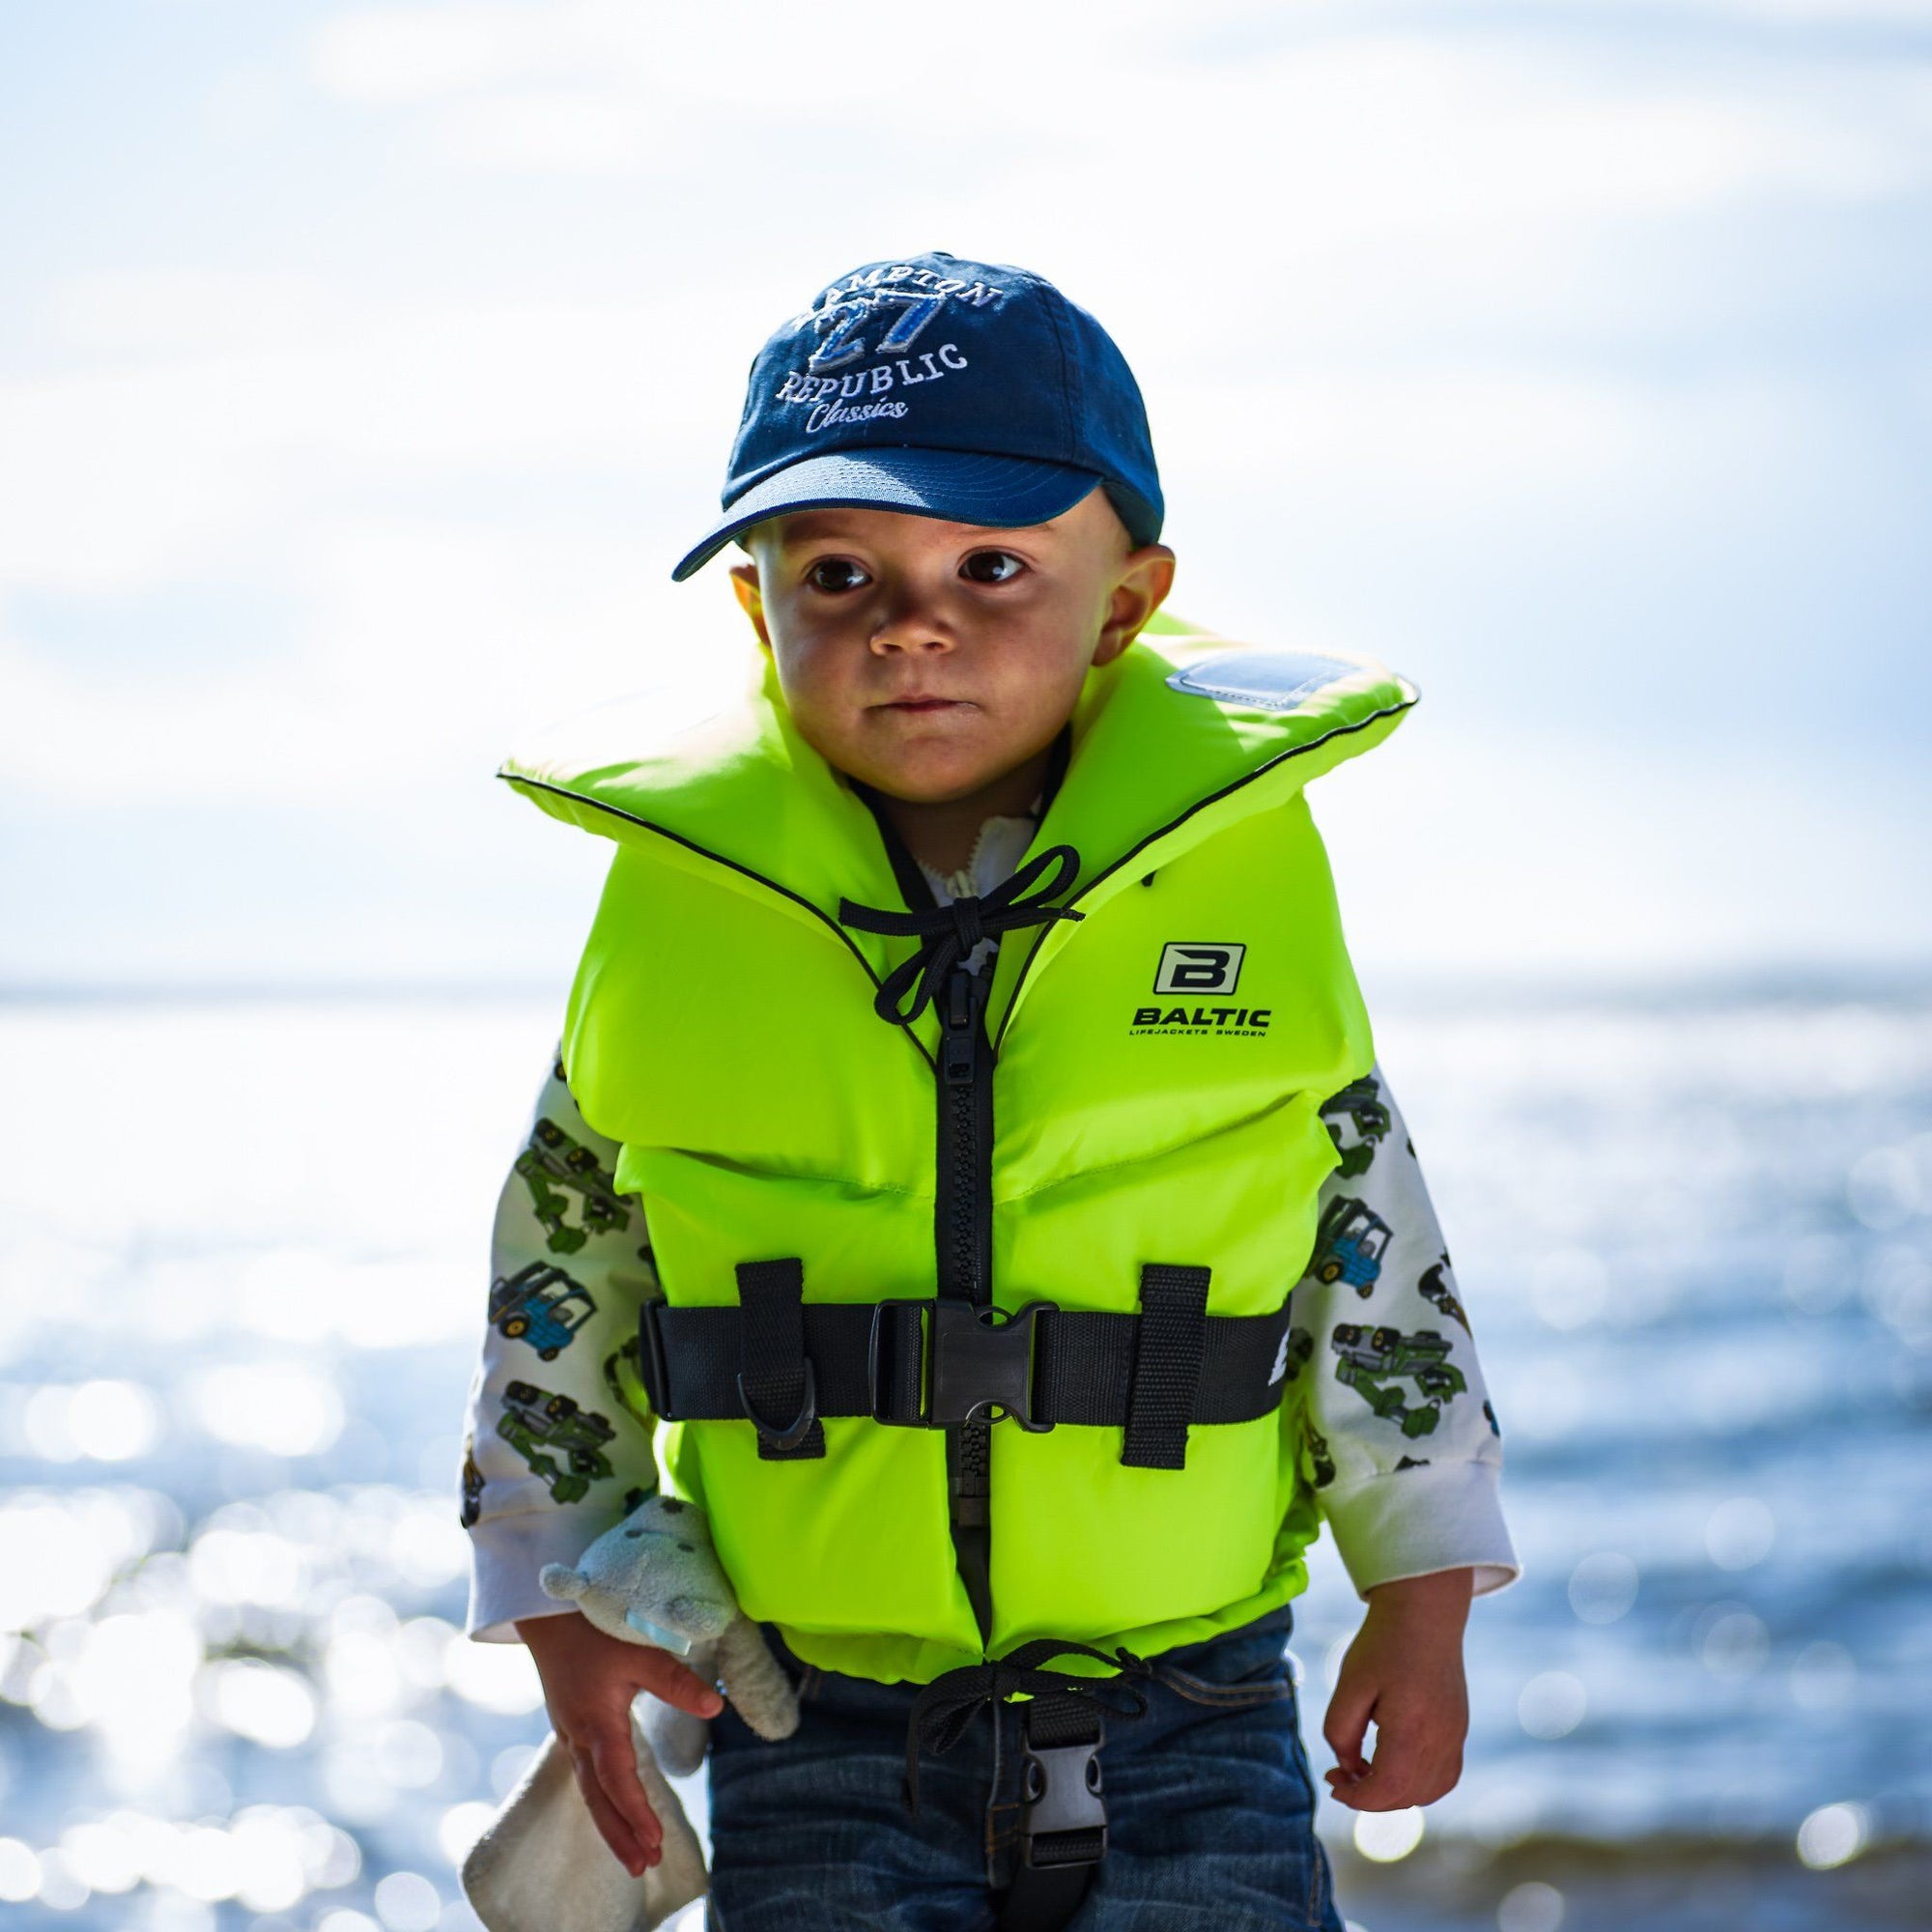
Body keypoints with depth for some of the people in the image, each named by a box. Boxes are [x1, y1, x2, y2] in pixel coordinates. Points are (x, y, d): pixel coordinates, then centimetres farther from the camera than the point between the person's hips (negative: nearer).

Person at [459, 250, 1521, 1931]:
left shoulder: (1243, 869, -4)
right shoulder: (677, 908, -4)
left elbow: (1370, 1238, 5)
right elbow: (561, 1252, 10)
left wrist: (1422, 1601, 7)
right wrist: (558, 1605, 9)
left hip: (1191, 1727, 0)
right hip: (825, 1746, 1)